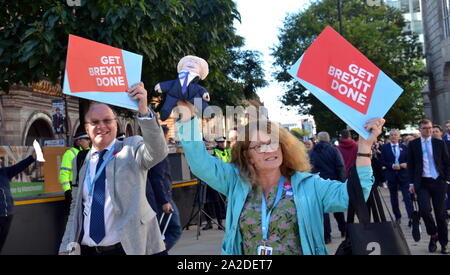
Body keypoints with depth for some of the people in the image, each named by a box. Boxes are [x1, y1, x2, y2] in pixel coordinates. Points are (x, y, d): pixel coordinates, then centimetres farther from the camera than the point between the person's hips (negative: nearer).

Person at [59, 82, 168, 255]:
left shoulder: (131, 148, -3)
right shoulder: (81, 161, 8)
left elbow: (158, 152, -24)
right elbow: (76, 206, 14)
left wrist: (144, 111, -36)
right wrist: (66, 247, 9)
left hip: (128, 247, -3)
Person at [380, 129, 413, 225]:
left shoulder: (404, 147, 7)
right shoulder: (385, 147, 2)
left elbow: (408, 160, 9)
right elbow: (382, 162, -3)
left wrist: (406, 164, -13)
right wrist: (392, 165, -17)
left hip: (403, 174, 0)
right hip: (391, 175, 0)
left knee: (407, 196, -9)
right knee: (393, 198, 9)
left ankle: (411, 217, -11)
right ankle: (397, 217, 21)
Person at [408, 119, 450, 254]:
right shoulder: (413, 144, 4)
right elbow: (410, 165, 5)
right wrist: (412, 183, 0)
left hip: (438, 182, 1)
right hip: (422, 183, -1)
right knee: (424, 210, -15)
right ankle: (433, 235, 12)